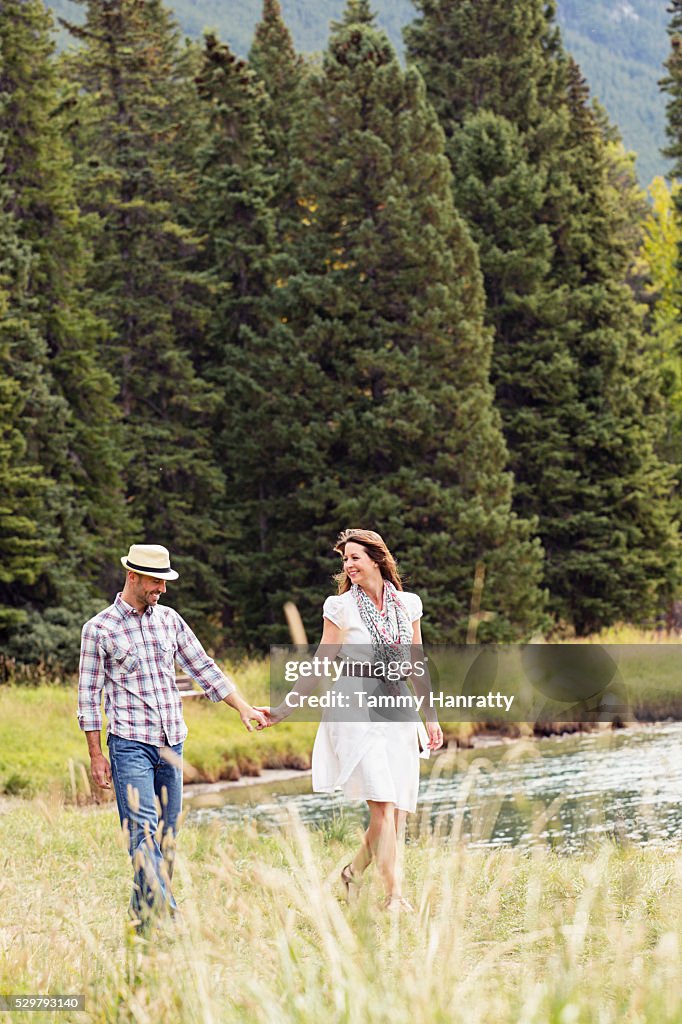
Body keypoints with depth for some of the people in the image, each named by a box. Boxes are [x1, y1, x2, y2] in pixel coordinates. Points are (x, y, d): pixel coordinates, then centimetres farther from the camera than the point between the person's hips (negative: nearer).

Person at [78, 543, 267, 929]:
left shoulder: (169, 619, 11)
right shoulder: (100, 629, -2)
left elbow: (203, 668, 16)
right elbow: (89, 694, 0)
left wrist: (244, 708, 9)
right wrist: (96, 755, -3)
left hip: (172, 742, 6)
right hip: (130, 743, -5)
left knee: (168, 833, 5)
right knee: (144, 831, -14)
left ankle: (145, 912, 12)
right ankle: (162, 914, -22)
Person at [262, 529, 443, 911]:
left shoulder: (408, 604, 10)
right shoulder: (340, 607, 1)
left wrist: (431, 717, 17)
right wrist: (283, 709, 0)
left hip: (398, 711, 4)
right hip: (355, 712, -4)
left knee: (399, 812, 1)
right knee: (383, 804, -15)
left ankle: (355, 870, 24)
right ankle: (395, 894, -12)